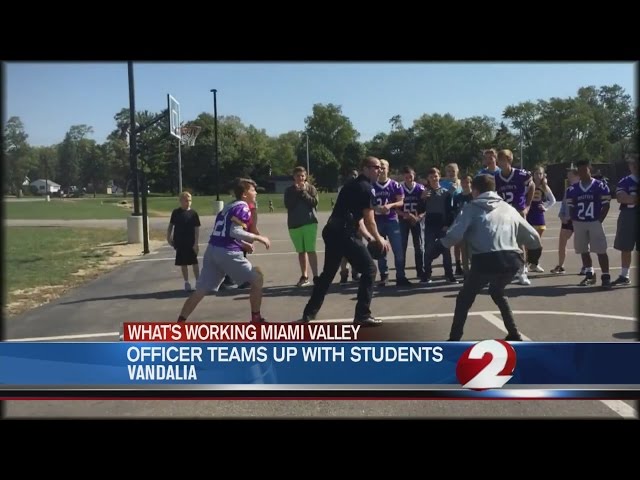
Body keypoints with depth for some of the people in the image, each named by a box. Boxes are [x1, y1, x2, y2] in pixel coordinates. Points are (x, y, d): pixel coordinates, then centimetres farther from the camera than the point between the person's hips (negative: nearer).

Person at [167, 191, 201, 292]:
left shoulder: (193, 213, -4)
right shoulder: (176, 212, 2)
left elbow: (197, 229, -5)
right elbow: (171, 225, 10)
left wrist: (196, 243, -10)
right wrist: (169, 237, 2)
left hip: (191, 242, -2)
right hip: (179, 242, 2)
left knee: (194, 262, 0)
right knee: (183, 263, 8)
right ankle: (186, 283, 17)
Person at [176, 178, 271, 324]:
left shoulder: (229, 207, 22)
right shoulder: (242, 207, -5)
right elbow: (235, 231, -18)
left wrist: (243, 244, 20)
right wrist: (258, 238, -11)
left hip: (212, 250, 8)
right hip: (227, 253, -8)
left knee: (201, 290, 11)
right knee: (257, 278, 5)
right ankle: (256, 319, 9)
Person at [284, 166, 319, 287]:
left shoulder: (311, 188, 4)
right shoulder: (289, 190, 8)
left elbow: (314, 202, -9)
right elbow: (288, 205, -5)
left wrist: (303, 192, -12)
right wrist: (296, 191, -10)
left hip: (310, 222, -3)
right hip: (294, 224, 3)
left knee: (310, 250, -10)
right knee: (301, 251, 8)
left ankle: (315, 276, -10)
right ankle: (304, 277, 15)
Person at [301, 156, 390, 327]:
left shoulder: (352, 185, 24)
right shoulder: (366, 188, -4)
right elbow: (369, 221, -4)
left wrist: (369, 238, 24)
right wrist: (379, 239, 11)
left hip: (331, 231, 9)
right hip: (344, 233, -9)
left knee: (328, 272, 21)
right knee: (369, 269, 1)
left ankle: (309, 312, 26)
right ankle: (362, 315, 1)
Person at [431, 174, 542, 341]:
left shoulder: (472, 207, 10)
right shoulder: (508, 208, 22)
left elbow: (454, 234, -5)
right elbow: (532, 236, 26)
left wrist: (438, 247, 8)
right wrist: (534, 253, 43)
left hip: (486, 260, -4)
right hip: (511, 259, 5)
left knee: (464, 299, 15)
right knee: (497, 292, 33)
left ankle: (454, 340, 12)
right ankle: (514, 334, 31)